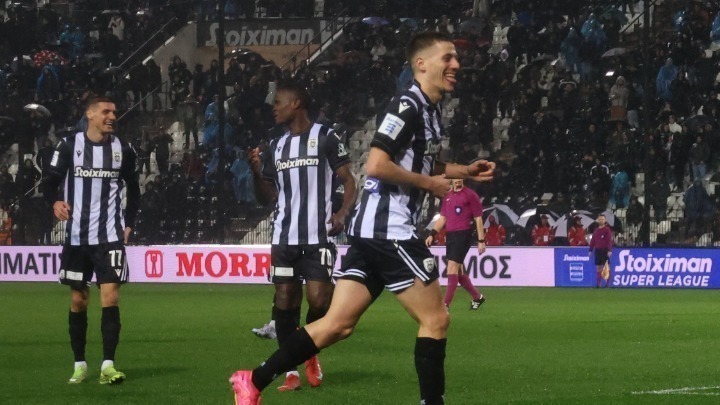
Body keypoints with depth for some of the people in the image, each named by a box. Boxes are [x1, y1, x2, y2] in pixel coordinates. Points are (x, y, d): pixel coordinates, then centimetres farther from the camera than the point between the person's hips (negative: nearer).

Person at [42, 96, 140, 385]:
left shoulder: (123, 150, 4)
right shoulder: (69, 146, -2)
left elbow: (133, 190, 16)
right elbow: (51, 181, -2)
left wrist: (129, 224, 8)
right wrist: (55, 201, -23)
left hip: (110, 236, 0)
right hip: (76, 236, 0)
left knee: (110, 296, -11)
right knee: (78, 300, 7)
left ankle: (108, 366, -10)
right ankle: (79, 365, 18)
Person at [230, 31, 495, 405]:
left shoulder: (429, 110, 18)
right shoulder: (407, 106, -12)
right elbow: (376, 165, -21)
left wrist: (466, 171, 21)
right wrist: (430, 184, -12)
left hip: (373, 231, 10)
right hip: (388, 229, -10)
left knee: (337, 324, 6)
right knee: (435, 319, -3)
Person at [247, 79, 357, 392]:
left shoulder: (325, 138, -2)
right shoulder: (276, 147, 14)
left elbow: (348, 181, -3)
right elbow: (266, 198, 16)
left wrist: (342, 213, -19)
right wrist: (256, 172, -2)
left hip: (318, 236, -5)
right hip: (284, 237, 5)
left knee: (319, 301, -12)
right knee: (285, 302, 1)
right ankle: (290, 370, 9)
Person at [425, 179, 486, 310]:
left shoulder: (470, 195, -4)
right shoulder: (447, 197, 14)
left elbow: (478, 219, -4)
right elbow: (442, 219, 19)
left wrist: (481, 241, -7)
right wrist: (432, 234, 7)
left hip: (463, 235, -7)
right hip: (450, 235, 7)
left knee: (452, 267, -15)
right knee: (458, 271, 11)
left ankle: (445, 305, -17)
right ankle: (477, 297, 29)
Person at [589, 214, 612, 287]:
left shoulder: (607, 230, -3)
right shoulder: (596, 230, 13)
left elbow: (610, 240, -9)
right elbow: (593, 241, 17)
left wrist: (610, 250, -17)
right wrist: (591, 250, 11)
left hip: (605, 250, -5)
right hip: (598, 250, 5)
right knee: (598, 267, 5)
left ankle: (608, 283, -2)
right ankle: (598, 283, 8)